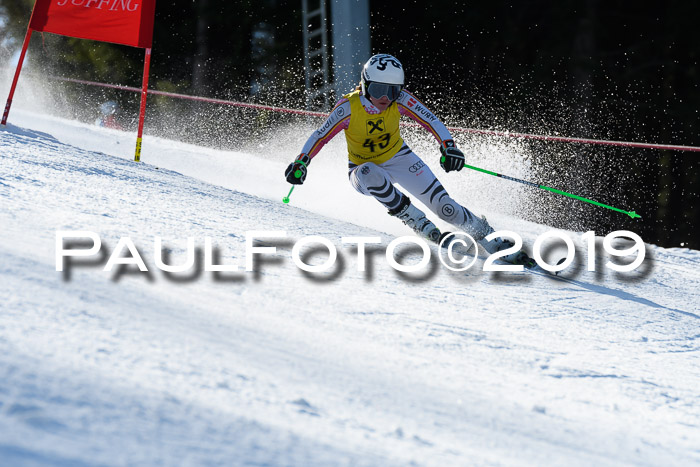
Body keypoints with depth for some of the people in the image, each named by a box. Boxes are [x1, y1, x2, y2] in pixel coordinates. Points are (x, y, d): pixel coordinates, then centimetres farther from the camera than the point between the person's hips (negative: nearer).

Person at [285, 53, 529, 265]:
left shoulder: (400, 100, -21)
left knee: (444, 206, -12)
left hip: (399, 159, 1)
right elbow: (319, 136, -21)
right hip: (363, 168, -1)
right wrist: (300, 163, -35)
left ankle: (487, 236, 9)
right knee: (370, 174, -39)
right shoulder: (348, 107, -25)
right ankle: (418, 223, -25)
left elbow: (431, 121, -21)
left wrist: (449, 146, -38)